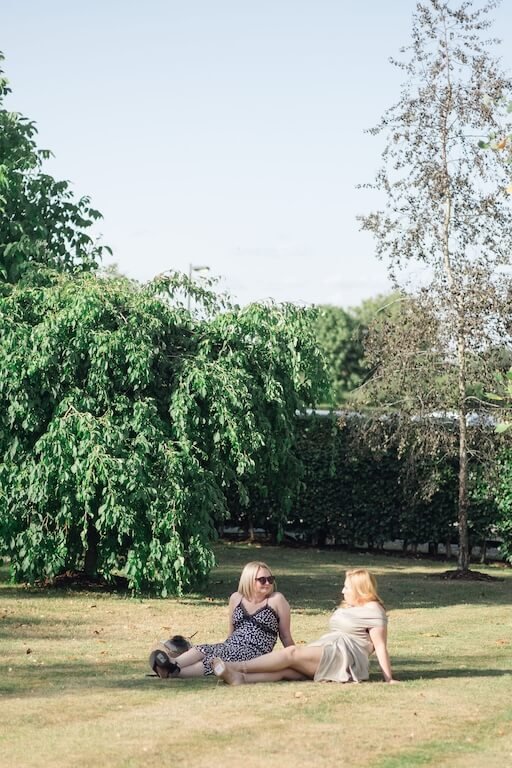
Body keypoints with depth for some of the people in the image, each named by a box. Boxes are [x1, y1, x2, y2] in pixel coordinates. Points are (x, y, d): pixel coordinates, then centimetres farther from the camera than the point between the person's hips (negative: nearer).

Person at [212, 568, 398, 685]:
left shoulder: (373, 610, -2)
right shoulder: (346, 608, 28)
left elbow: (380, 646, -8)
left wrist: (389, 679, -13)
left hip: (345, 658, -8)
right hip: (326, 654, 8)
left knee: (292, 653, -23)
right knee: (287, 669, -18)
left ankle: (239, 667, -31)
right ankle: (241, 678, -41)